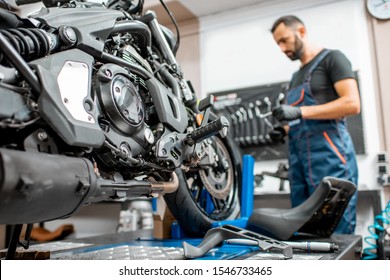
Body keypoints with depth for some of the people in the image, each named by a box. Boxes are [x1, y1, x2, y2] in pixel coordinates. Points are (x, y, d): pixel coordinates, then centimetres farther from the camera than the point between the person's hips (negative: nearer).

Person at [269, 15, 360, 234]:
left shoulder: (332, 58, 3)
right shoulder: (296, 76, 25)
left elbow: (352, 104, -12)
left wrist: (299, 112, -17)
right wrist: (286, 130, 8)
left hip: (329, 155, -7)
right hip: (300, 160, 8)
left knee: (336, 232, -8)